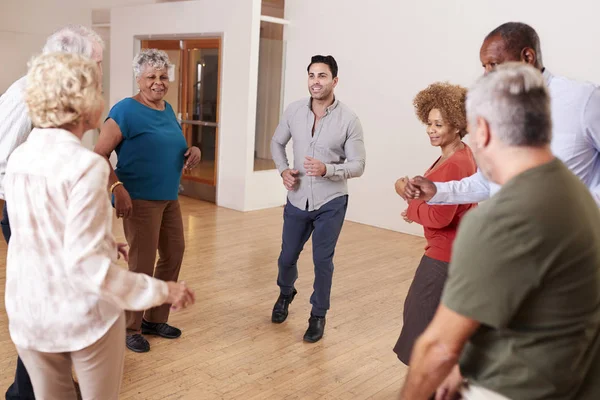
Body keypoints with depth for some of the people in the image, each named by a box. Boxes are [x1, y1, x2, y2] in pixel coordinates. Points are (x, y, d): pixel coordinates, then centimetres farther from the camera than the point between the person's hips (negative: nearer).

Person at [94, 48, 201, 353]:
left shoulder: (168, 110, 11)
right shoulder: (125, 111, -13)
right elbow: (99, 155, -17)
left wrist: (193, 152, 3)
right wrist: (117, 188, -28)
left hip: (170, 198, 9)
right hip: (140, 199, -8)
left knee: (174, 255, 15)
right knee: (141, 266, -1)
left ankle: (155, 319, 31)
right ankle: (130, 329, 18)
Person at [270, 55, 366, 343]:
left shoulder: (349, 120, -13)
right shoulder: (294, 111, -3)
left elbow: (357, 165, -11)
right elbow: (277, 143, 13)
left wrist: (327, 169, -28)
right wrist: (283, 170, -4)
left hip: (330, 203, -3)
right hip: (297, 200, 3)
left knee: (322, 261, 6)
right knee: (287, 257, 16)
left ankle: (318, 315, 27)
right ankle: (285, 294, 48)